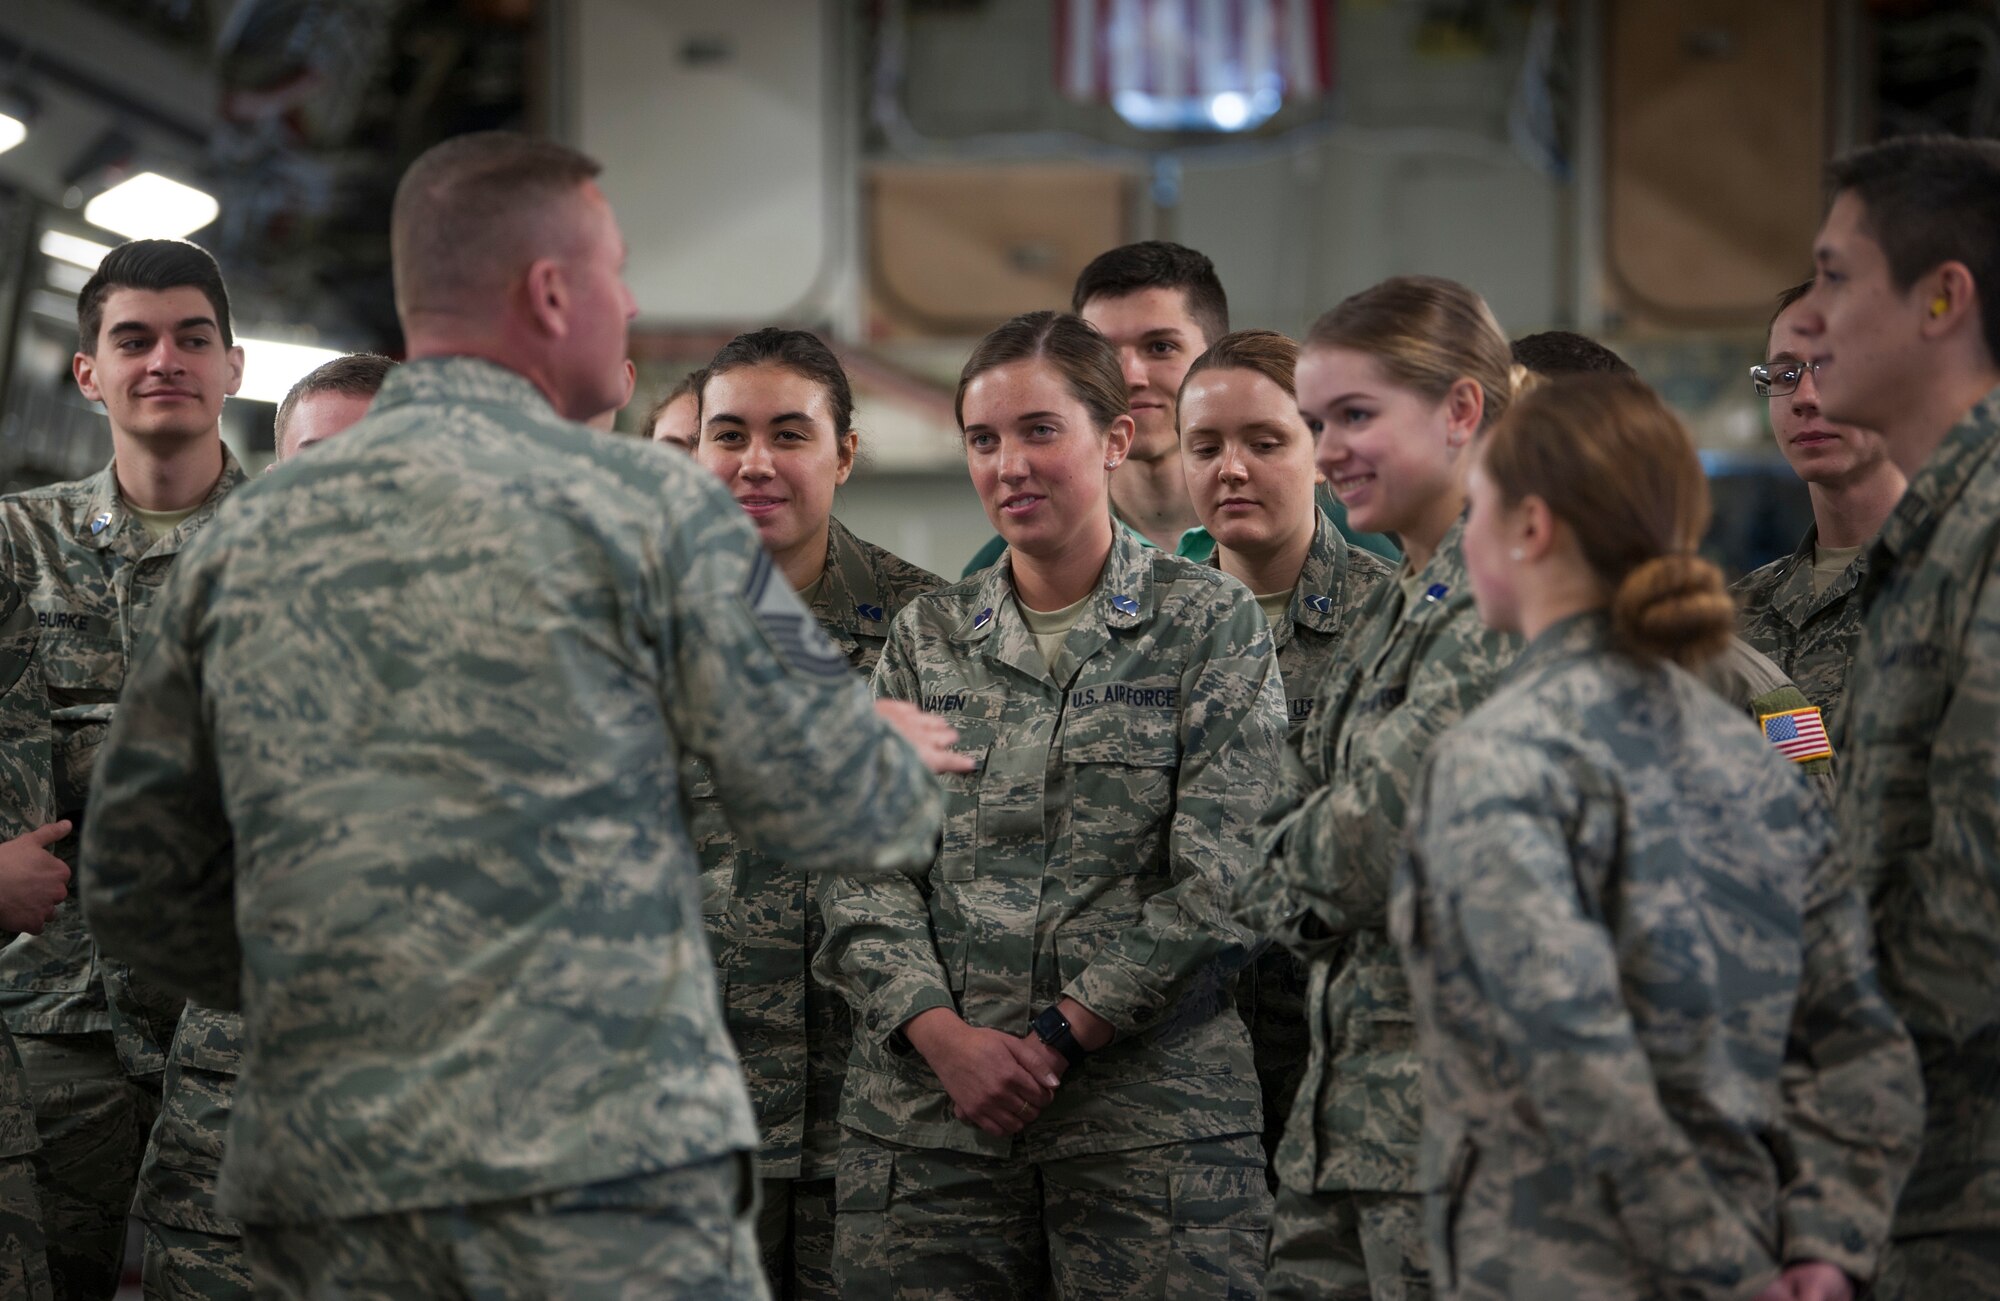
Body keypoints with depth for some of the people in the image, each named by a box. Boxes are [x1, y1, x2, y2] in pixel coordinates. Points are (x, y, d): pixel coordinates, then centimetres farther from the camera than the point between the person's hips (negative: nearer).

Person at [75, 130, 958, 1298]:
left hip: (322, 1178, 5)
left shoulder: (242, 545, 12)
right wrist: (912, 774, 24)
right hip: (602, 1162, -5)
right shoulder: (642, 504, -1)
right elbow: (829, 806, 1)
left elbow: (137, 880, 16)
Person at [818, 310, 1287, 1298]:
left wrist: (1055, 1039, -11)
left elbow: (1217, 882, -5)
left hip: (1151, 1115, -3)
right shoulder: (926, 637, 13)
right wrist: (942, 1035, -10)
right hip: (924, 1121, 3)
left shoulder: (1209, 624, 3)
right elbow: (860, 871, 6)